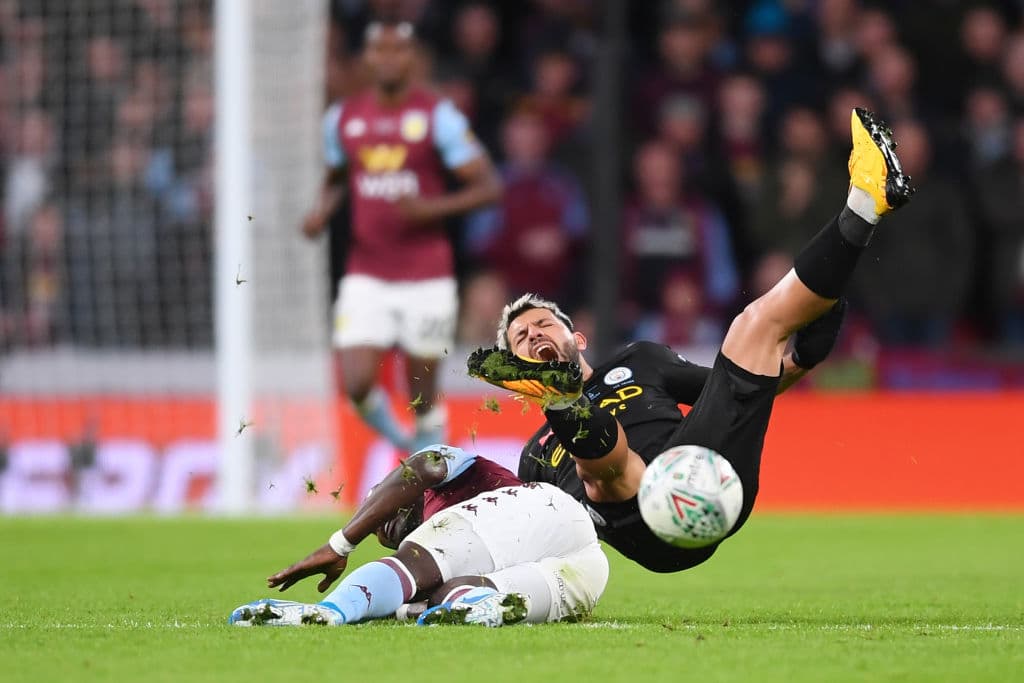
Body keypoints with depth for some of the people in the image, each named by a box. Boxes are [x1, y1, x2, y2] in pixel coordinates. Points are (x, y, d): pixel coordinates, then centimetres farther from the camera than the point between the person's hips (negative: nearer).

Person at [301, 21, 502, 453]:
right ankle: (389, 430, 20)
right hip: (366, 279, 2)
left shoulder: (438, 116, -5)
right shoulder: (343, 118, 7)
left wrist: (432, 207, -20)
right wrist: (322, 212, 3)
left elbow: (489, 186, -6)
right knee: (357, 384, -12)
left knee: (423, 393, 2)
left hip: (426, 279, -2)